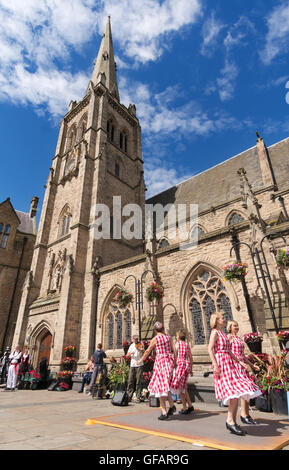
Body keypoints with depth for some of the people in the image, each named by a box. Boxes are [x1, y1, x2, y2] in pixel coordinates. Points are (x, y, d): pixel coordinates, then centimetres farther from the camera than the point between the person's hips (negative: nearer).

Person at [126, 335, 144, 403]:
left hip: (139, 365, -3)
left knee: (138, 382, -2)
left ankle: (138, 397, 6)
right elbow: (127, 355, 7)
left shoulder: (140, 345, 2)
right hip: (132, 365, 3)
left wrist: (142, 350, -26)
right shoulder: (131, 346, 11)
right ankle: (129, 396, 13)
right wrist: (131, 353, -14)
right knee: (130, 381, 3)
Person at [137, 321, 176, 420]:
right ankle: (172, 405, 17)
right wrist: (174, 361, 15)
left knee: (160, 386, 3)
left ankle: (164, 412, 5)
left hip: (160, 360, -5)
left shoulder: (155, 339, -7)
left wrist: (141, 360, 17)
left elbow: (147, 351, 3)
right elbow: (174, 350, 4)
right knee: (165, 384, 21)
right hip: (169, 360, 5)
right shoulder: (168, 337, 5)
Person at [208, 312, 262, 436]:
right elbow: (210, 349, -15)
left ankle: (232, 422, 14)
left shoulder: (223, 333, 20)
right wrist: (215, 365, -22)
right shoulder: (215, 332, -7)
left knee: (237, 393, 6)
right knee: (234, 392, -13)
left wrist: (239, 361, 16)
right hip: (221, 363, -9)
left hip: (229, 363, 9)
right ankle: (230, 420, -3)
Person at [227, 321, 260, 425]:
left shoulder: (238, 338, 19)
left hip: (242, 364, 8)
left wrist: (252, 365, 23)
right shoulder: (230, 337, -6)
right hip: (235, 364, -8)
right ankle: (244, 415, 0)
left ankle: (246, 414, 16)